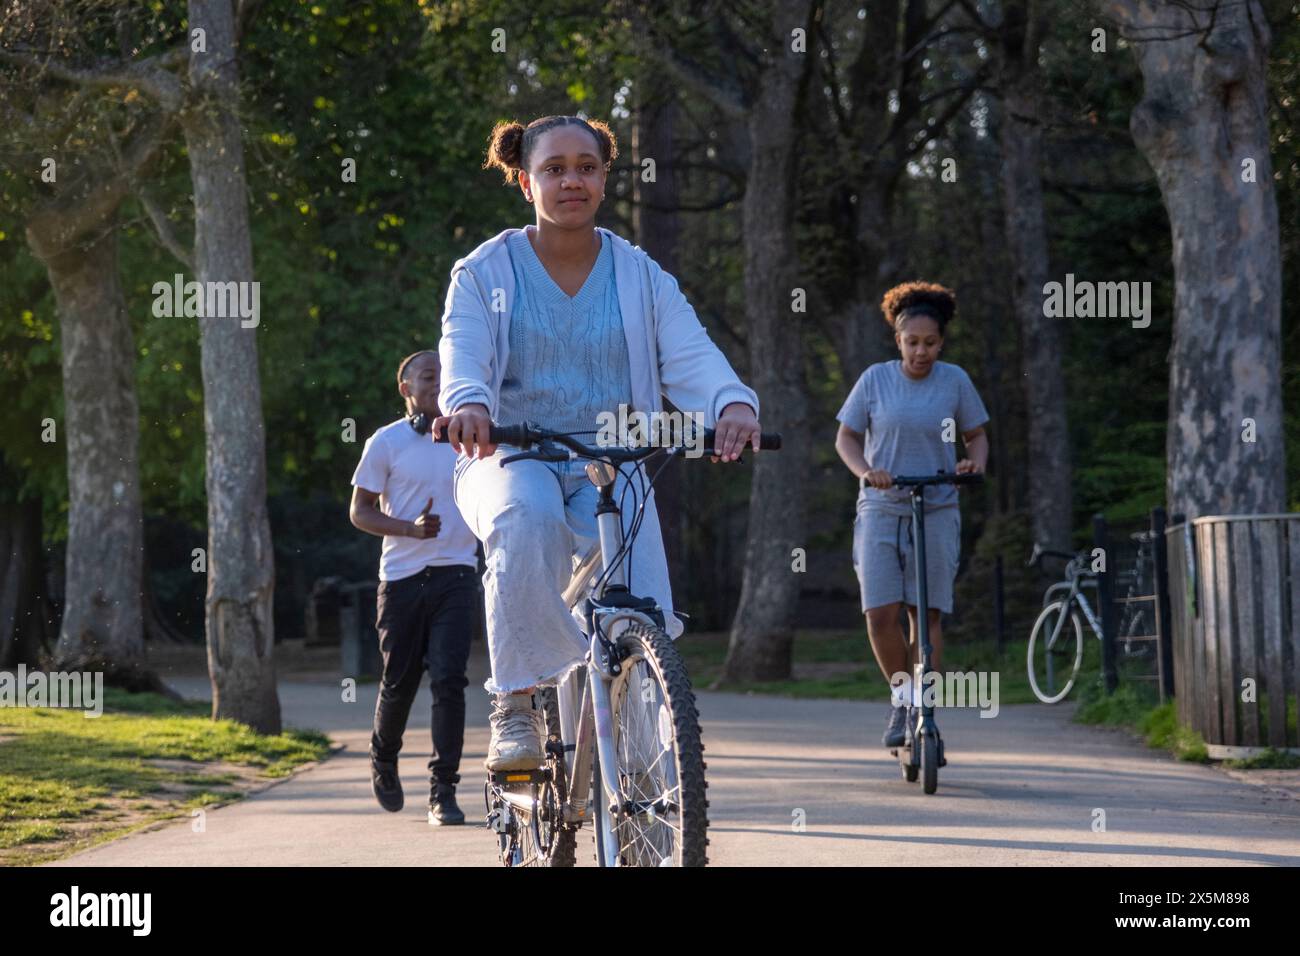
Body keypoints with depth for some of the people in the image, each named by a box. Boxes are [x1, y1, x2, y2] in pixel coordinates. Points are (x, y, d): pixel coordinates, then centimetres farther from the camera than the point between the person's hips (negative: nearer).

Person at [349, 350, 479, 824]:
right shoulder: (387, 442, 1)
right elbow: (360, 511, 1)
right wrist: (411, 528, -13)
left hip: (456, 575, 1)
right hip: (402, 575, -1)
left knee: (449, 679, -11)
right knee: (399, 680, 7)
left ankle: (443, 791, -9)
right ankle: (384, 760, 36)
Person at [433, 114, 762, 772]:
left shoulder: (640, 277, 9)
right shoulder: (484, 273, 5)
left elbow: (689, 354, -7)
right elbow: (463, 352, -12)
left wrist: (732, 403, -31)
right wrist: (468, 402, -38)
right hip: (509, 458, -1)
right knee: (527, 519, -39)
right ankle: (515, 703, -28)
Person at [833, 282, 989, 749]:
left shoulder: (955, 381, 1)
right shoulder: (875, 379, -1)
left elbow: (976, 435, 10)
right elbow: (846, 437, 4)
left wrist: (975, 462, -12)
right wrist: (865, 471, -15)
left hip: (936, 512, 0)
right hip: (881, 511, 0)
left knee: (927, 613, -2)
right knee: (880, 614, -10)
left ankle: (922, 710, 6)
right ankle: (901, 693, 12)